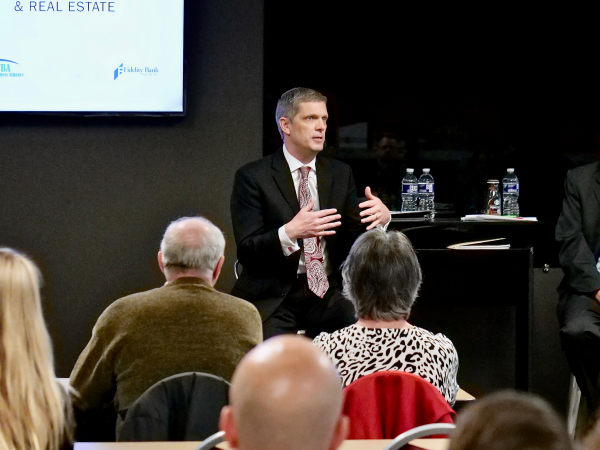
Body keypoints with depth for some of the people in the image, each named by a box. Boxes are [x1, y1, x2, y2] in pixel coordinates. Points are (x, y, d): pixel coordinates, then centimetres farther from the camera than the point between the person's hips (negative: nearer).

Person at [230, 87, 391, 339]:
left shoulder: (340, 174, 13)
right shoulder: (252, 177, -1)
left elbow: (356, 241, 10)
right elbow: (246, 252, -9)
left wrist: (380, 218, -11)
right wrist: (289, 233, -27)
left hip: (328, 293, 4)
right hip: (273, 298, -4)